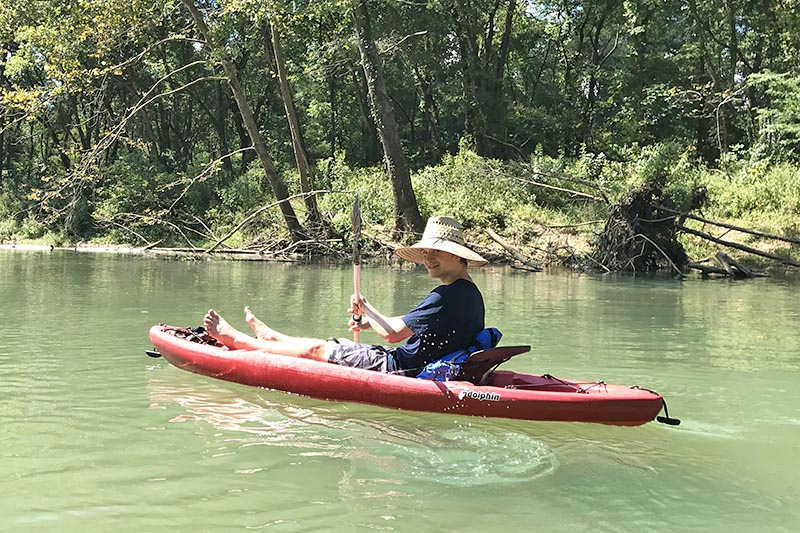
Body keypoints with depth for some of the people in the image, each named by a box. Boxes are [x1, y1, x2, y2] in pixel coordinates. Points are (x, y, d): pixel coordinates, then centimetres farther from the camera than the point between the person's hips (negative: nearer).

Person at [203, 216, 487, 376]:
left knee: (317, 349, 1)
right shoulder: (469, 292, 9)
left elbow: (394, 333, -23)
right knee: (338, 344, 23)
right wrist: (370, 321, 7)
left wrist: (365, 308, -5)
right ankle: (270, 336, 46)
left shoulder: (448, 295, -24)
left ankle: (237, 340, 18)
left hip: (402, 371, -9)